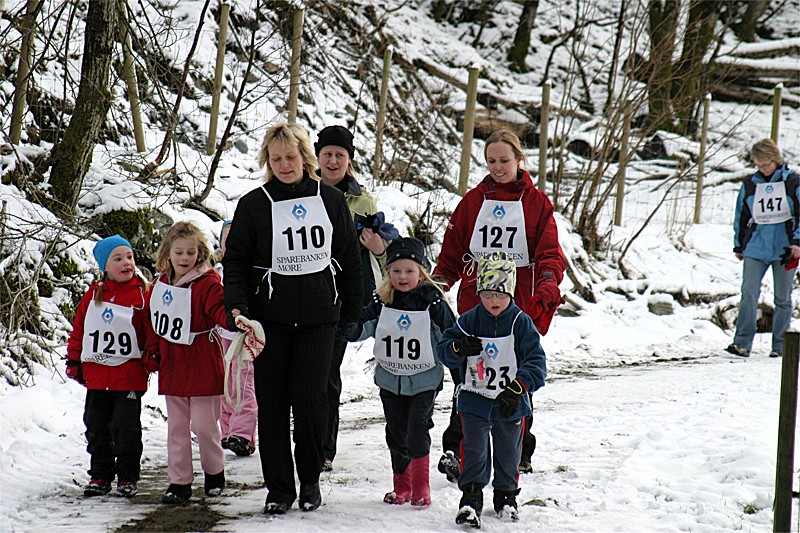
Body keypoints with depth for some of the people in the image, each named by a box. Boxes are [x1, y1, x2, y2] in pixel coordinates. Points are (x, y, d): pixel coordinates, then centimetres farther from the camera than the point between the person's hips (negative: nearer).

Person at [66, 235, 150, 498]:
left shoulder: (142, 295, -2)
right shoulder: (93, 295, 7)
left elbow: (151, 332, 1)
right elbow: (78, 329, 13)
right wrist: (74, 362, 10)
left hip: (129, 375, -4)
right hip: (95, 374, 4)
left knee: (125, 428, -1)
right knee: (96, 428, 9)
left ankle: (127, 477, 12)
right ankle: (100, 476, 20)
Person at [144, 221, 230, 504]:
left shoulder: (207, 283, -8)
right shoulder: (159, 286, 9)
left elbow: (220, 311, -19)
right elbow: (154, 322, 17)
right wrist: (152, 354, 13)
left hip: (202, 368, -5)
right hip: (171, 367, 5)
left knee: (204, 424, 0)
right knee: (176, 427, 9)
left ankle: (214, 472, 23)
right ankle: (179, 481, 15)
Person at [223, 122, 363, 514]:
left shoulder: (331, 201, 6)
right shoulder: (254, 205, 2)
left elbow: (349, 261, 12)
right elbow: (236, 260, 2)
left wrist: (351, 312, 12)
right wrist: (236, 306, -13)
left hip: (318, 319, 0)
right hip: (270, 317, 0)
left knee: (310, 398, -7)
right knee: (272, 403, 2)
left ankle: (310, 478, 14)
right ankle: (278, 488, 13)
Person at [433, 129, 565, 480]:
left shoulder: (537, 203, 7)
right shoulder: (472, 201, 11)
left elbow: (550, 253, 0)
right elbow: (452, 253, 13)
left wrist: (547, 285, -19)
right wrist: (436, 285, -2)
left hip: (520, 307, 0)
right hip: (474, 306, 0)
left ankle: (520, 453, 22)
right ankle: (454, 451, -6)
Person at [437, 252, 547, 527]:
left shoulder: (521, 323, -8)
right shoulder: (469, 321, -3)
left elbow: (537, 364, -12)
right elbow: (443, 350, 1)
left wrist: (516, 389, -24)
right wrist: (459, 347, -22)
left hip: (511, 403, 0)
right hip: (474, 400, 0)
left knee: (508, 452, 13)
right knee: (475, 450, -8)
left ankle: (506, 496, 32)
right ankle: (471, 498, -3)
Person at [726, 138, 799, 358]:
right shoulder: (749, 185, 7)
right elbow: (741, 216, 16)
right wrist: (739, 245, 18)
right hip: (755, 248, 2)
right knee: (749, 294, -11)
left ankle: (779, 345, 12)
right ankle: (743, 343, -13)